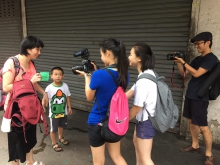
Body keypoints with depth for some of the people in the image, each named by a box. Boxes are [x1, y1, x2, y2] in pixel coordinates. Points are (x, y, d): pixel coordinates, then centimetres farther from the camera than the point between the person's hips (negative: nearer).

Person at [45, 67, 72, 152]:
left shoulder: (65, 86, -9)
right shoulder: (49, 88, -20)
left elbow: (68, 97, 1)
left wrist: (69, 107, 4)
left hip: (63, 111, 4)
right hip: (53, 112, -4)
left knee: (61, 126, 27)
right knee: (53, 129, 12)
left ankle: (61, 137, 54)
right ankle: (54, 143, 34)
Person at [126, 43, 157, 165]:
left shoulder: (143, 81, -30)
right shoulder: (148, 73, -1)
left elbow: (137, 108, -21)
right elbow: (130, 93, 3)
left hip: (146, 121, -10)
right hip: (145, 118, 10)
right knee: (136, 142, 32)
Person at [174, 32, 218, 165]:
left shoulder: (211, 59, -11)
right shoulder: (197, 59, 14)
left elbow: (197, 74, -21)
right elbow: (184, 73, 14)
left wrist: (183, 62, -18)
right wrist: (178, 62, 0)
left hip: (200, 97, -8)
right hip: (190, 95, 8)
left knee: (203, 126, -2)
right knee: (192, 121, 15)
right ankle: (195, 146, 31)